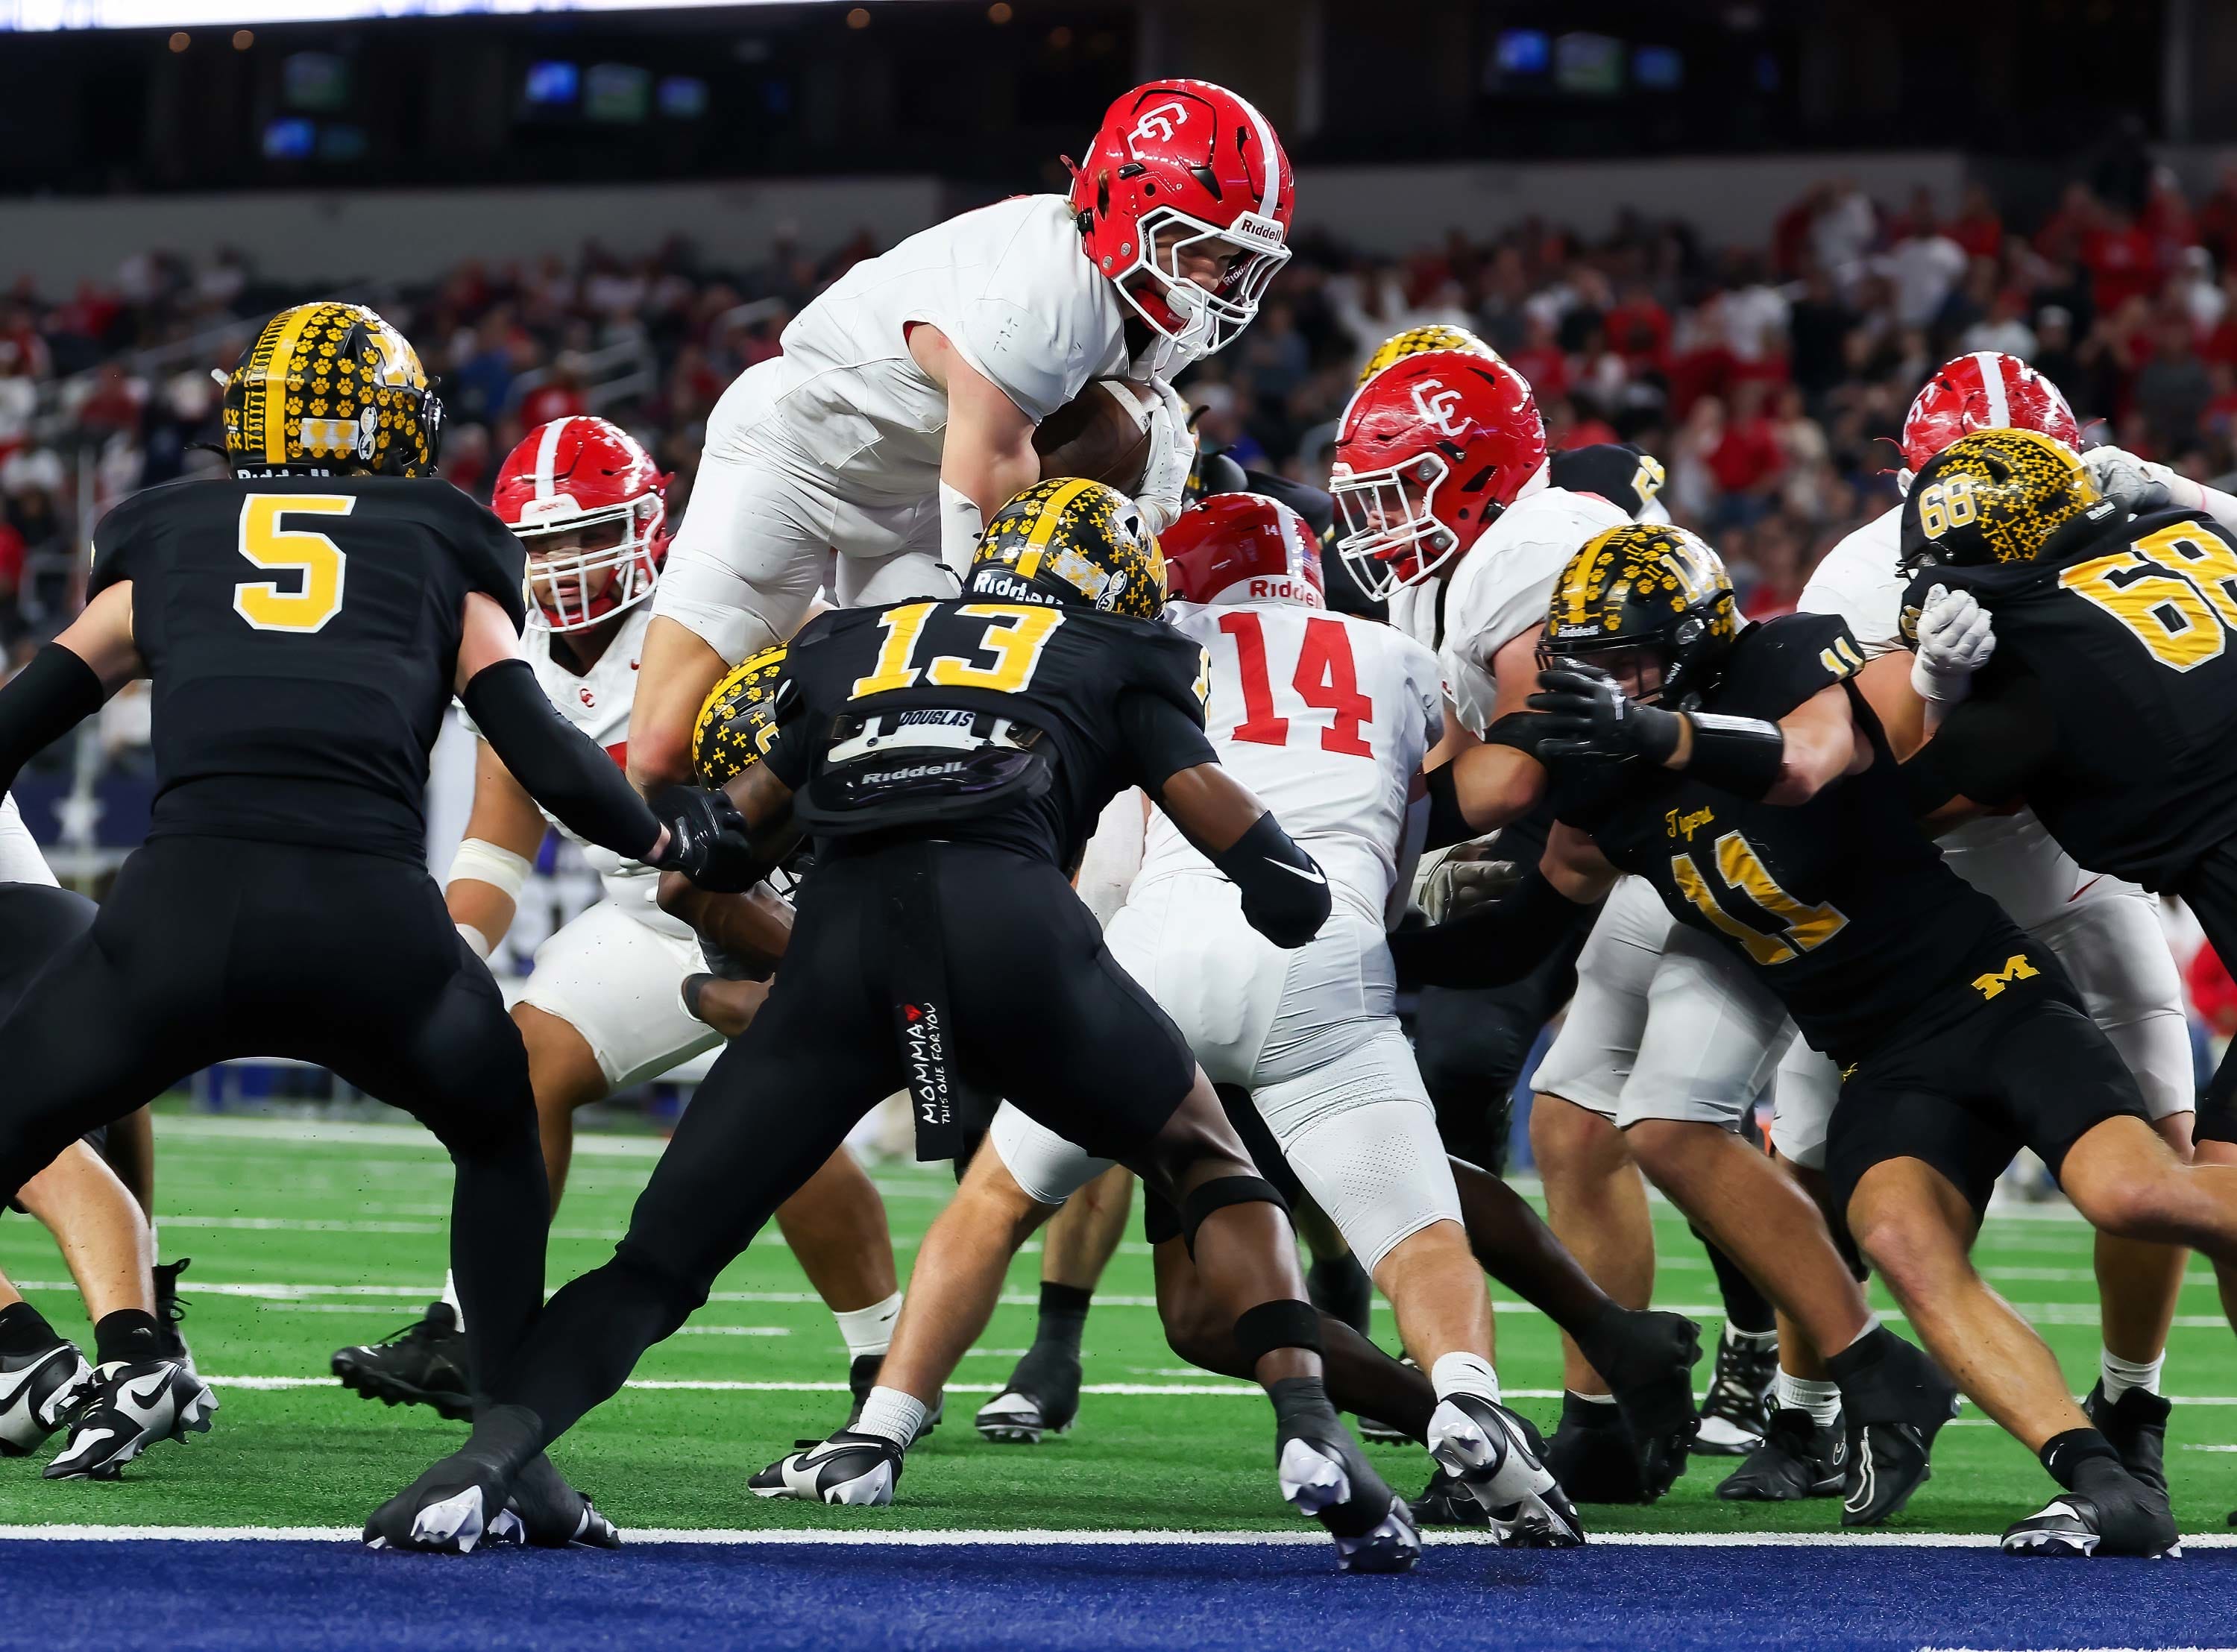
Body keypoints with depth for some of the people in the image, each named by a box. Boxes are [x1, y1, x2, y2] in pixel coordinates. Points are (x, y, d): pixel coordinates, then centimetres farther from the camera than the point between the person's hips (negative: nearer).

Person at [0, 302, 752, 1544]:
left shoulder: (164, 546, 26)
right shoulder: (442, 555, 24)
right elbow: (542, 749, 16)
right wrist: (669, 837, 31)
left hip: (182, 902, 0)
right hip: (373, 920, 0)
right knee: (501, 1137, 28)